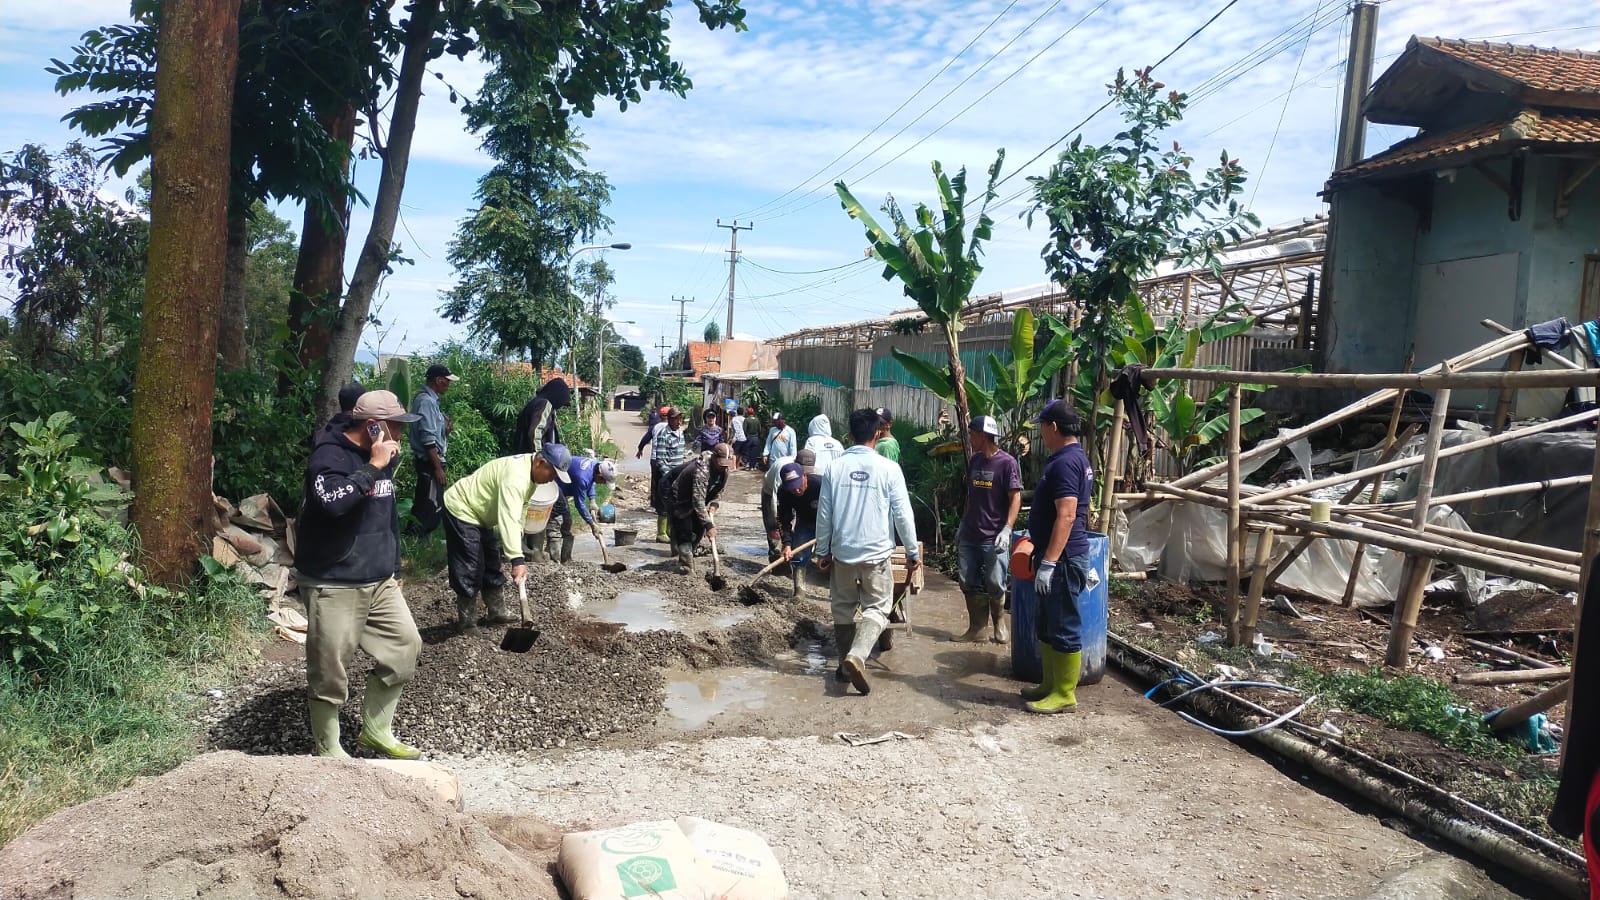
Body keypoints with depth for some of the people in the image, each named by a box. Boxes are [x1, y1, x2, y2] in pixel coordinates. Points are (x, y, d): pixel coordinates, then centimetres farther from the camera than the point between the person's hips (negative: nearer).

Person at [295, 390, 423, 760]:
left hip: (380, 581, 8)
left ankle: (375, 730, 24)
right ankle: (328, 750, 18)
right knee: (330, 671, 1)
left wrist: (394, 569, 24)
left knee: (405, 645, 8)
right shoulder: (331, 455, -15)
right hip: (333, 585, -8)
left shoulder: (382, 457, 11)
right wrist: (372, 467, -27)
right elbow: (332, 501, -35)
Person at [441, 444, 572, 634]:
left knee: (492, 565, 14)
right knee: (470, 570, -10)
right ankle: (467, 624, 0)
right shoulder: (516, 476, -33)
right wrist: (517, 559, -47)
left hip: (480, 514, 10)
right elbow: (508, 519, -42)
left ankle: (497, 614, 24)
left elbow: (519, 513, 9)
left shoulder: (531, 474, -1)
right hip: (460, 510, -10)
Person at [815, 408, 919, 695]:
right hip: (876, 552, -2)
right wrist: (912, 551, 4)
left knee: (843, 608, 16)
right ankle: (857, 656, -17)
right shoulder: (889, 469, -9)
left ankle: (846, 664, 22)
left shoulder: (836, 467, -2)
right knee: (877, 608, 5)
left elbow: (824, 514, 2)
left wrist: (823, 551, 13)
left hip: (842, 551, 3)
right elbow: (902, 514, -6)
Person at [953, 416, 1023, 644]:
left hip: (994, 538, -6)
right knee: (970, 584, 6)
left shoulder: (1007, 462, -9)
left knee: (994, 585, -2)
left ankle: (999, 624, 20)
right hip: (970, 536, 6)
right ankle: (976, 628, 16)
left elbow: (1015, 499, -11)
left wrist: (1007, 529, -20)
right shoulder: (974, 460, 11)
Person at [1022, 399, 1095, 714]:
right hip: (1058, 557, 11)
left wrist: (1048, 562, -27)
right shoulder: (1074, 457, 15)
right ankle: (1051, 685, 26)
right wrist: (1043, 555, 28)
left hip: (1062, 559, -11)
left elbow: (1066, 516, -25)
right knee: (1048, 626, 17)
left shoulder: (1066, 462, -18)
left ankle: (1065, 695, 5)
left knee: (1064, 628, -2)